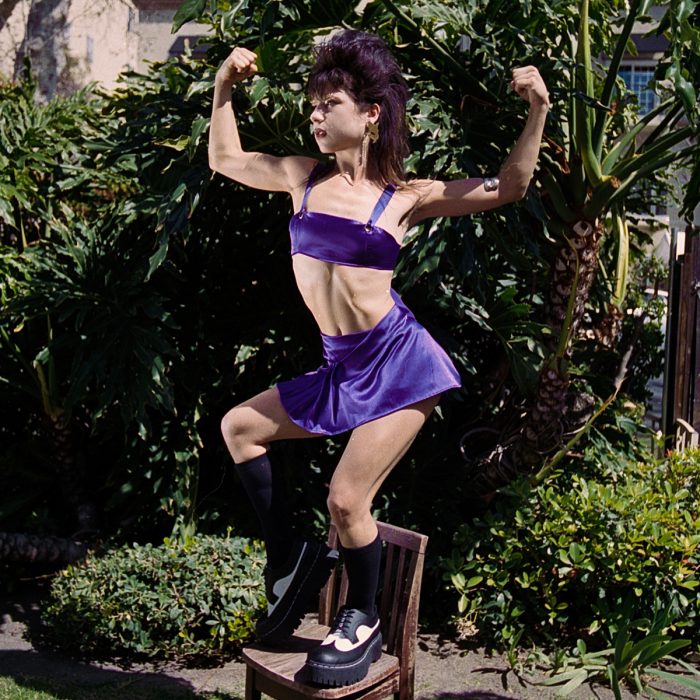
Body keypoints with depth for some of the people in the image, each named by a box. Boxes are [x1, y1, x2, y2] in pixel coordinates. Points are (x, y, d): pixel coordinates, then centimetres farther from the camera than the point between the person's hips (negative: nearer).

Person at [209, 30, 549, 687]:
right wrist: (224, 85, 11)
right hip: (340, 367, 6)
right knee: (238, 425, 12)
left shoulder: (404, 197, -3)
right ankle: (289, 560, 25)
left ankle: (362, 623, 20)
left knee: (346, 500, -8)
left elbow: (508, 187, -2)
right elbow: (225, 160, 20)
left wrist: (537, 111, -14)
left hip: (398, 362, -6)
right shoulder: (303, 177, 9)